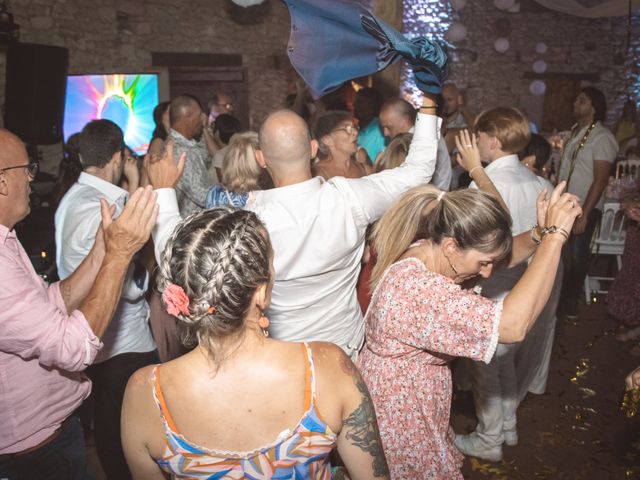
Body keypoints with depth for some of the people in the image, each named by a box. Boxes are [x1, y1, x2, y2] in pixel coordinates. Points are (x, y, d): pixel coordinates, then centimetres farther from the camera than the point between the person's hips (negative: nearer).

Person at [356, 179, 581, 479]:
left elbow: (502, 255, 4)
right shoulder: (414, 288, -36)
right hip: (400, 420, -9)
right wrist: (555, 235, -36)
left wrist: (540, 233, -17)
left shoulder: (427, 252, -7)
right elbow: (514, 325, -41)